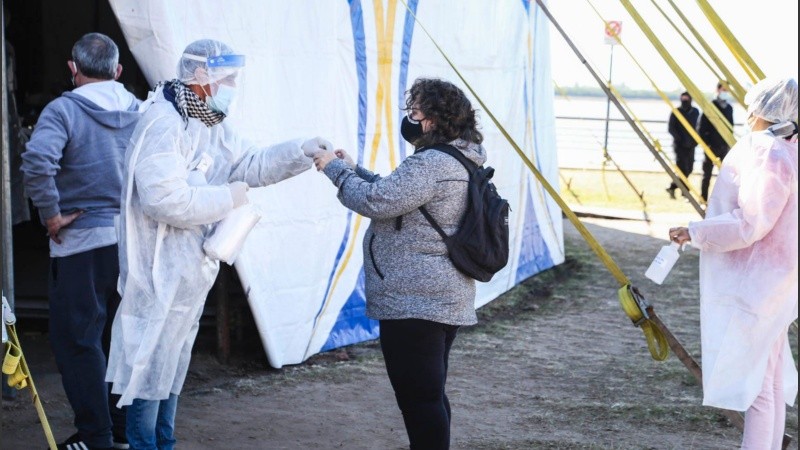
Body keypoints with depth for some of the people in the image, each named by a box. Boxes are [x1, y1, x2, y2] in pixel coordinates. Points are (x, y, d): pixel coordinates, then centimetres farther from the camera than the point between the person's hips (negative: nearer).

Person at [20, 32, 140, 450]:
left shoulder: (63, 110, -9)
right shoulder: (141, 112, 6)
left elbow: (36, 161, -26)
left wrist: (52, 214, -15)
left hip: (82, 242, -5)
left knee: (78, 340, 2)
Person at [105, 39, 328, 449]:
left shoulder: (211, 126, 10)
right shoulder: (163, 125, -23)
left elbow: (253, 165, 12)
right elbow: (165, 199, -31)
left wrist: (305, 151, -2)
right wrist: (228, 198, -21)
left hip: (191, 269, 10)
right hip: (160, 270, -10)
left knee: (173, 359, 18)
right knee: (149, 360, -3)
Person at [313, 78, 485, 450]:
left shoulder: (432, 164, -19)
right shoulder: (456, 161, 16)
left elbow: (377, 202, -21)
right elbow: (396, 194, 24)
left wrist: (336, 169, -7)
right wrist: (354, 170, 17)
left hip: (414, 303, -11)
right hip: (444, 300, 11)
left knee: (418, 397, -6)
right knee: (430, 395, 18)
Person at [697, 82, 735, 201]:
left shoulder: (729, 108, 10)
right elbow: (701, 127, -8)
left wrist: (729, 142, 9)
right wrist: (706, 144, -13)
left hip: (725, 146, 5)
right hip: (712, 146, -5)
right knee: (707, 173, 2)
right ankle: (703, 199, 8)